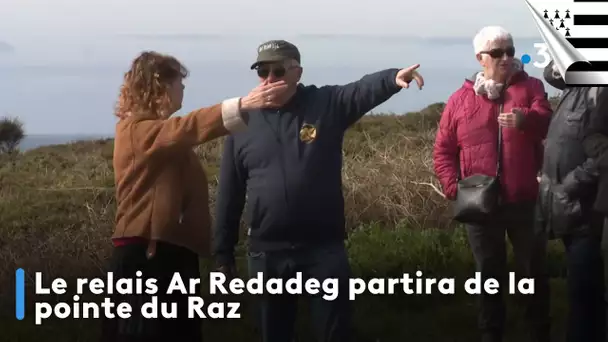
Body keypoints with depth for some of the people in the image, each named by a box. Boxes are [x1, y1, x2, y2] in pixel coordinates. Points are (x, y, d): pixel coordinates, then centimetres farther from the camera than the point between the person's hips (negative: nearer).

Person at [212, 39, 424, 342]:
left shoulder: (326, 105, -1)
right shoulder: (243, 122, 3)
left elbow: (365, 90, -22)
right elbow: (229, 194, 7)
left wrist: (394, 78, -45)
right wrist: (223, 251, 7)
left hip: (324, 248, -2)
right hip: (267, 253, 2)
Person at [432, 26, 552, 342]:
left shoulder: (530, 87, 1)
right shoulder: (460, 100, 3)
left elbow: (547, 120, -18)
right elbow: (443, 150, 7)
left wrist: (525, 119, -41)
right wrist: (453, 186, -8)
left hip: (525, 201, -1)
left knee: (533, 272, 9)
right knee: (490, 276, 12)